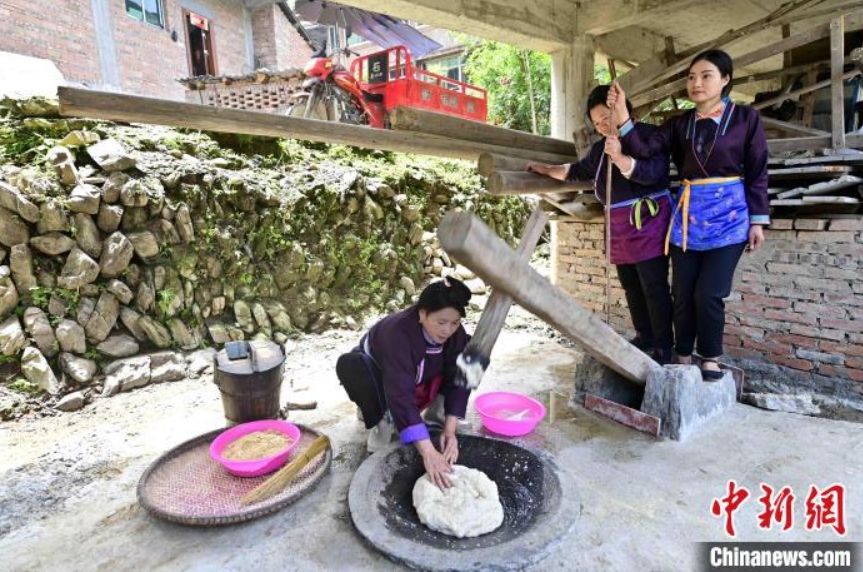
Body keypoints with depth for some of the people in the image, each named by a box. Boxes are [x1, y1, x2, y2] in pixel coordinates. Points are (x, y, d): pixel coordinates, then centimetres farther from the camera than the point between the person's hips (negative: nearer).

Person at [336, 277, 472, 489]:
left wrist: (450, 429, -30)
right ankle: (383, 418, -15)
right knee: (348, 364, -38)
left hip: (418, 379, 5)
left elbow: (457, 379, -20)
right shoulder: (399, 333, -41)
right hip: (379, 372, -4)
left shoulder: (455, 333, -24)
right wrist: (428, 453, -53)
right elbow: (400, 394, -48)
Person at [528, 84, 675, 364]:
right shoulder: (600, 148, 17)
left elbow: (653, 173, -19)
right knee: (631, 286, 10)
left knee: (654, 286, -7)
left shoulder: (648, 134, -5)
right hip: (619, 226, 7)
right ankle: (644, 336, 21)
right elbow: (577, 171, 31)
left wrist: (620, 158, -29)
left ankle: (664, 346, 2)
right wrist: (545, 169, 29)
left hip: (648, 221, -7)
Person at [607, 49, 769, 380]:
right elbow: (644, 149, -6)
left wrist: (757, 220, -2)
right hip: (688, 215, 3)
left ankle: (711, 358, 15)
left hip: (728, 215, -3)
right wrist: (621, 115, -18)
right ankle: (683, 356, 21)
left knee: (708, 295, -7)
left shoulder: (745, 118, 1)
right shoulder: (680, 124, 8)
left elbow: (757, 173, 1)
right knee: (682, 295, 5)